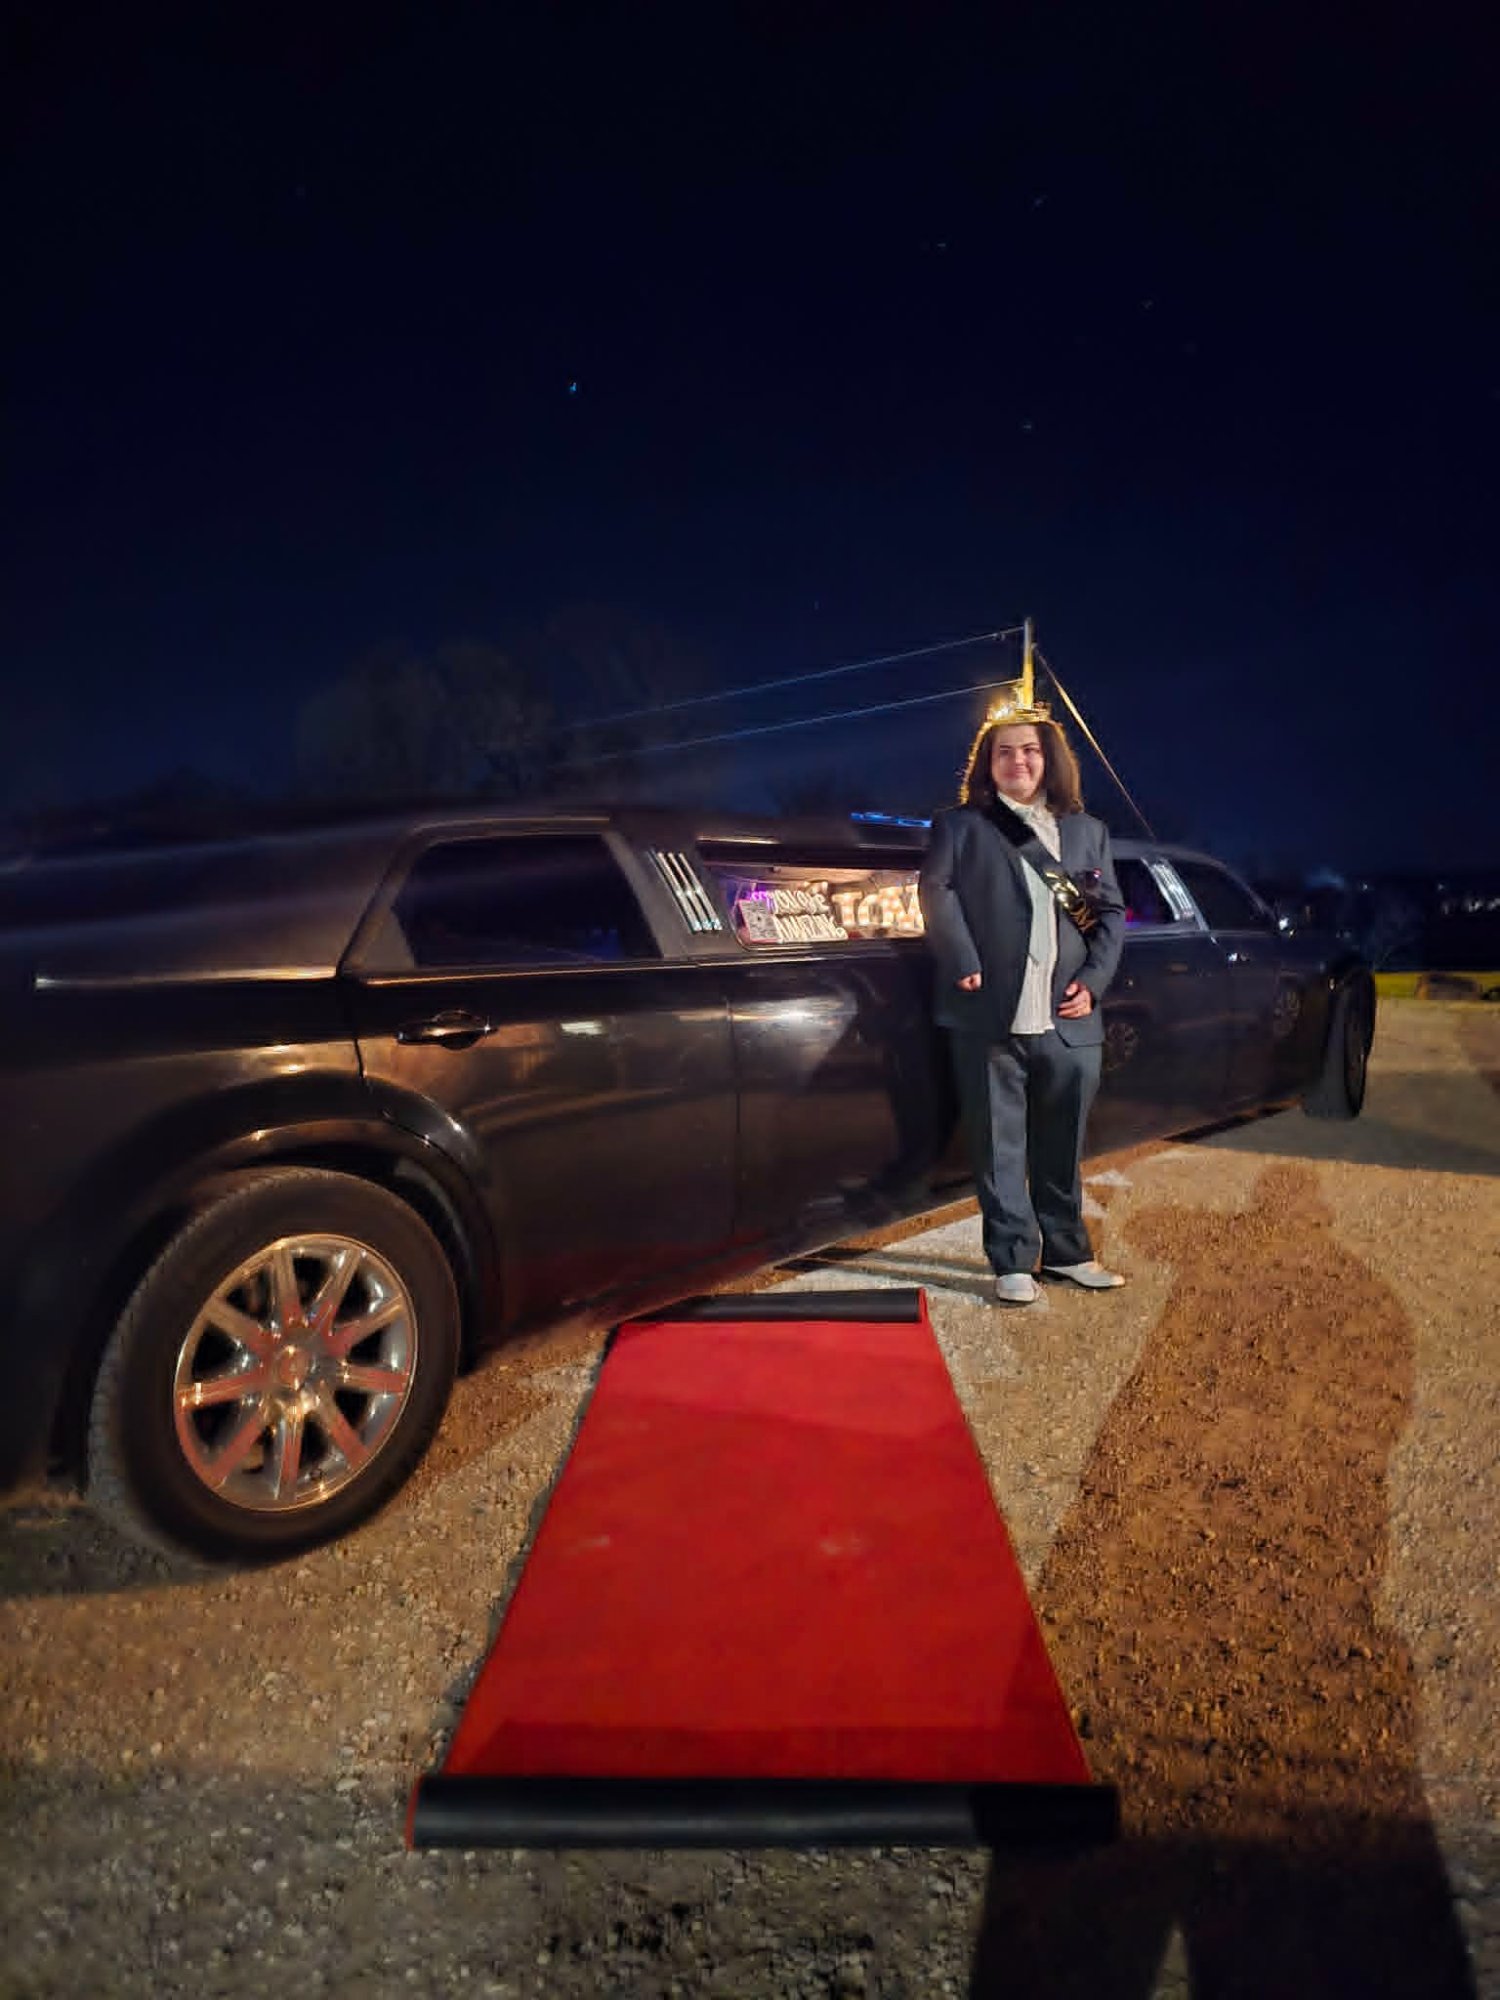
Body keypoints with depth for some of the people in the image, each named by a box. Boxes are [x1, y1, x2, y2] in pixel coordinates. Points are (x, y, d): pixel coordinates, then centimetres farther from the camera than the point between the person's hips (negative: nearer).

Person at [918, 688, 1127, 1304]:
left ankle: (1066, 1251, 29)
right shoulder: (960, 825, 8)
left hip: (1068, 1021, 4)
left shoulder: (1088, 831, 18)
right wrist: (964, 965, -14)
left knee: (1062, 1146, 14)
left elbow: (1112, 911, 16)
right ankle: (1013, 1261, 12)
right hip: (992, 1018, -3)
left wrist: (1094, 979, 2)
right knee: (1000, 1147, 2)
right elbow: (937, 892, -2)